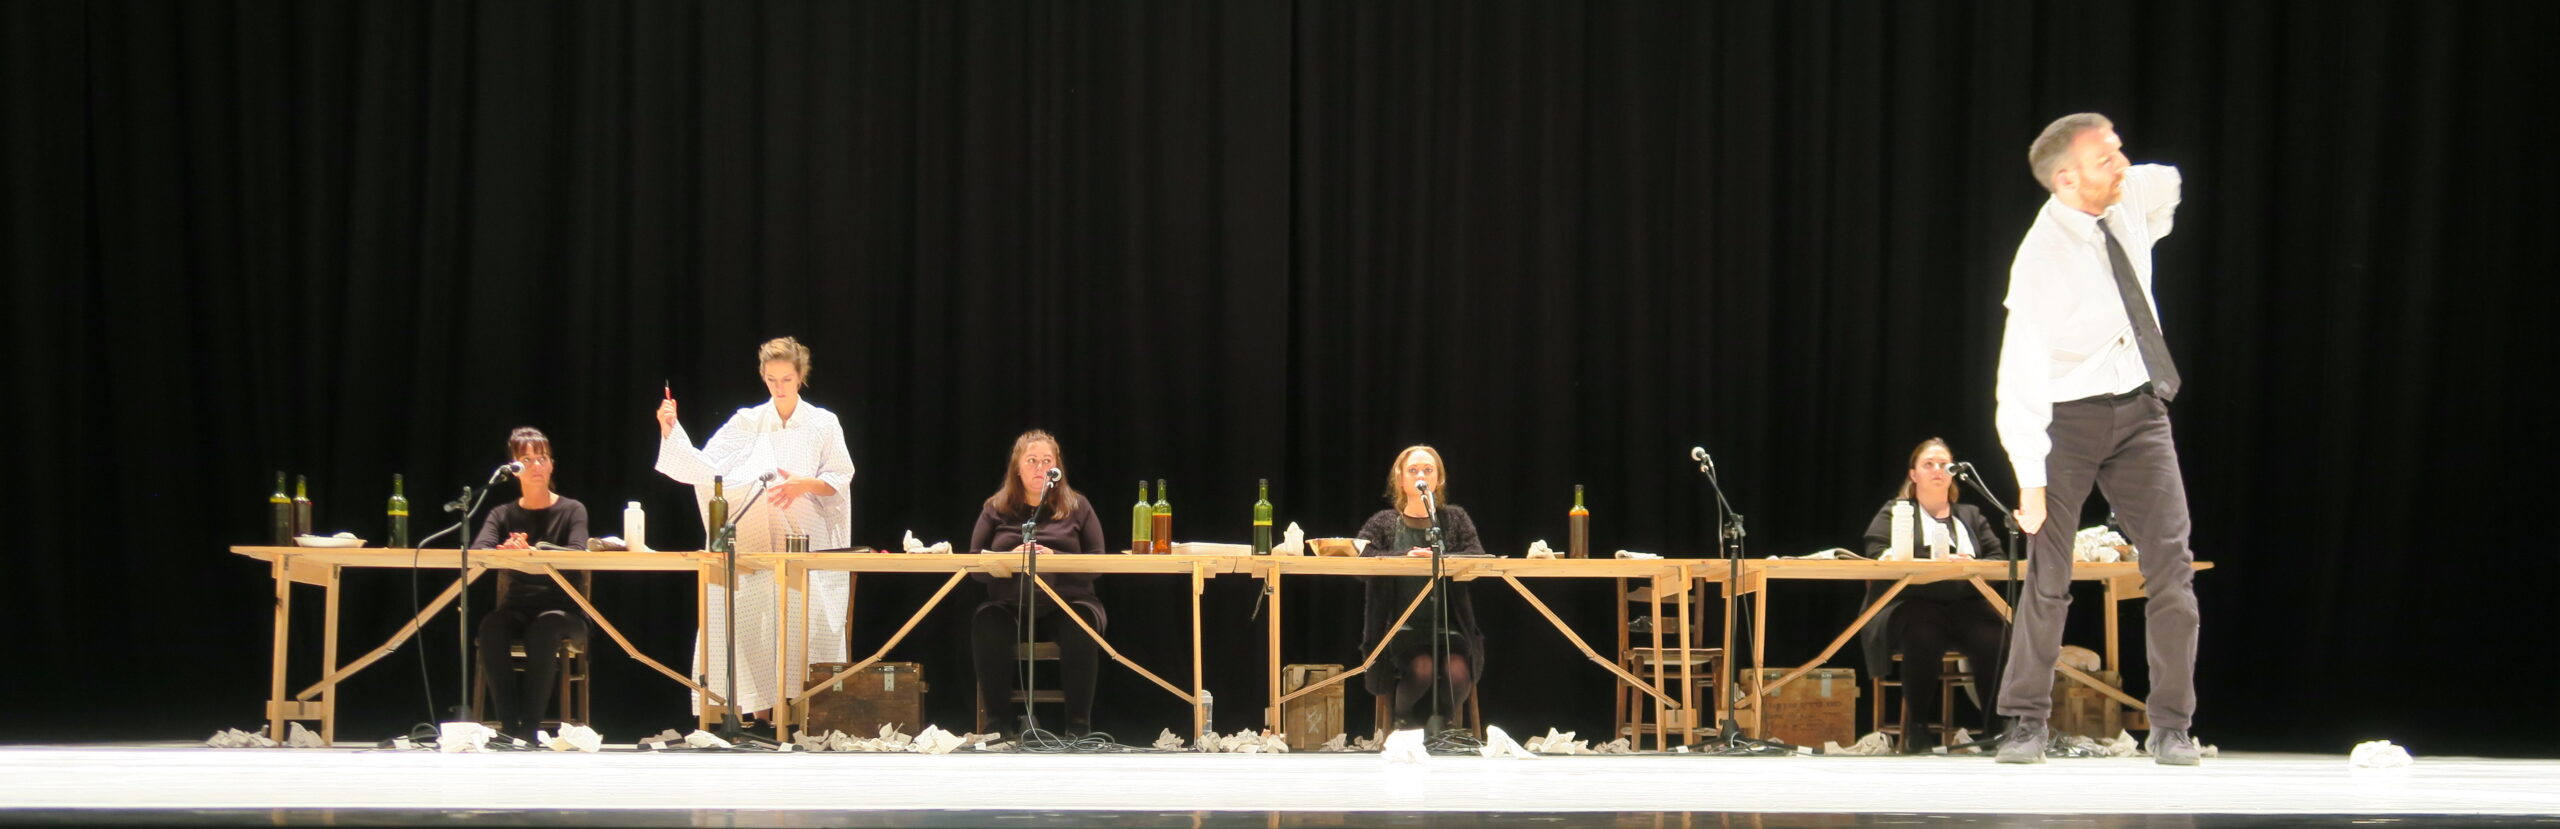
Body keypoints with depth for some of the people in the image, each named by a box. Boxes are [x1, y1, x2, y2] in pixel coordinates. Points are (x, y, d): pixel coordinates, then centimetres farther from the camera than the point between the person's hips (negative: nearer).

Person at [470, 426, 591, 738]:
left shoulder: (572, 511, 4)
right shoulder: (502, 515, 11)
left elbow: (577, 554, -15)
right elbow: (477, 551, -8)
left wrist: (531, 550, -33)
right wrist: (504, 550, -32)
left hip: (562, 611, -2)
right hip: (518, 608, 2)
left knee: (545, 628, -37)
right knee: (491, 626, -33)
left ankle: (530, 727, -30)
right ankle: (508, 725, -29)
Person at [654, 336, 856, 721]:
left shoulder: (823, 424, 6)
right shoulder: (746, 423, 8)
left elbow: (841, 479, 4)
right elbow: (703, 468, 2)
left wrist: (803, 485, -14)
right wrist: (671, 430, -8)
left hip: (806, 545, -1)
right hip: (754, 544, 1)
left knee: (805, 626, -8)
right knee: (750, 624, -7)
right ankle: (759, 710, -2)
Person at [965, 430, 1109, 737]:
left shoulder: (1077, 507, 14)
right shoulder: (995, 509, 16)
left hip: (1067, 601, -1)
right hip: (1010, 604, 1)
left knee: (1082, 625, -35)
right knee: (986, 623, -33)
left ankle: (1079, 723, -29)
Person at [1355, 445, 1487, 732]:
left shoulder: (1454, 518, 13)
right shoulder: (1384, 522, 10)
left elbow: (1477, 557, -4)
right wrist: (1403, 556, -21)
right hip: (1401, 625, -1)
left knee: (1458, 671, -27)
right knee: (1422, 668, -29)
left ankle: (1440, 724, 2)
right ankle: (1404, 724, 1)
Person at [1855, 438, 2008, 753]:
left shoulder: (1971, 516, 28)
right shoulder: (1894, 513, 16)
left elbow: (1999, 557, 14)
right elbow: (1878, 556, -3)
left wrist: (1972, 565, -11)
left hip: (1966, 605, 3)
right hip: (1912, 605, -3)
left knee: (1995, 639, -31)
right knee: (1923, 637, -39)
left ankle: (1995, 727, -20)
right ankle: (1916, 726, -23)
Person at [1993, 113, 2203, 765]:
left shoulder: (2135, 195, -5)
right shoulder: (2041, 260, -22)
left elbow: (2168, 186, 23)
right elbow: (2020, 377, -22)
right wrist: (2031, 479, -24)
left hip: (2139, 410, 5)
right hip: (2069, 416, -4)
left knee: (2170, 565, -5)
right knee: (2048, 576, -5)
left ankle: (2171, 725, 2)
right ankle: (2027, 722, 9)